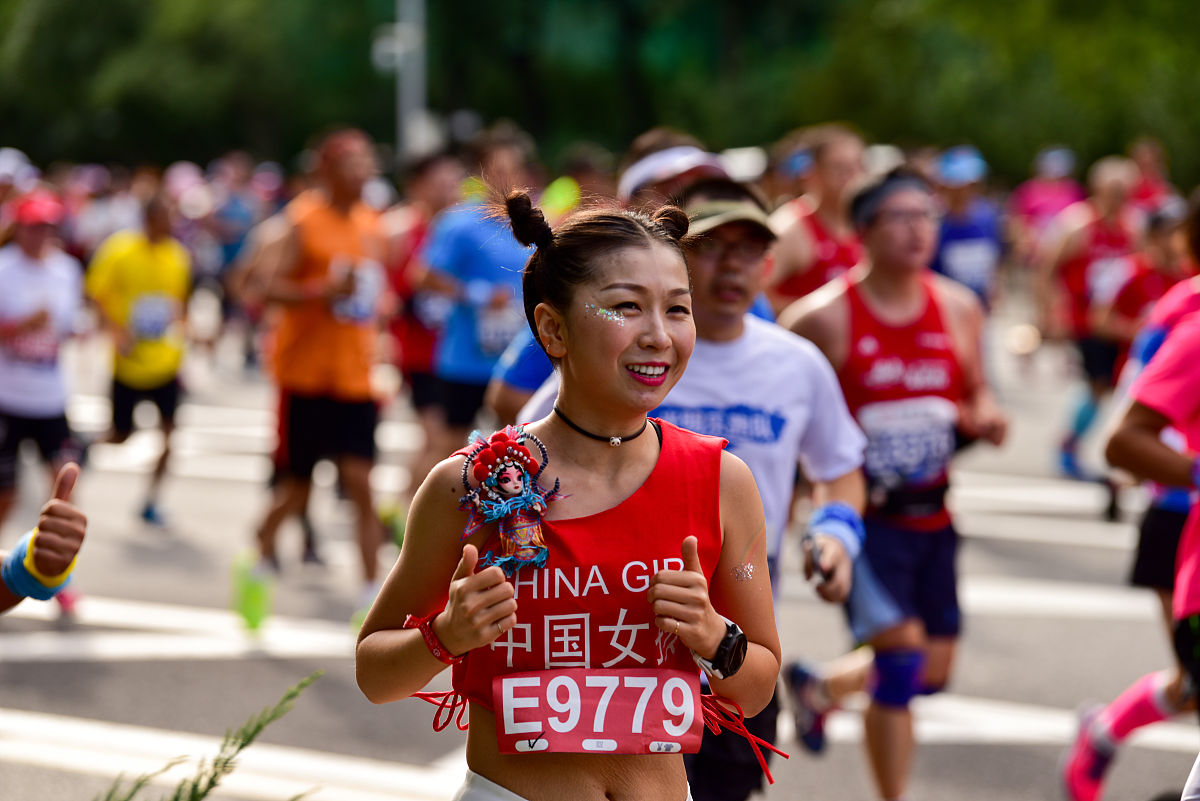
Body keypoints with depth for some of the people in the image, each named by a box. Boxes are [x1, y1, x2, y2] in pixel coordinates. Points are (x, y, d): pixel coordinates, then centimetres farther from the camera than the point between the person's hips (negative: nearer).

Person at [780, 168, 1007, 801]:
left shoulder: (959, 309, 4)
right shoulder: (824, 317, -11)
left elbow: (975, 392, 17)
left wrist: (985, 417, -6)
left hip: (931, 516, 6)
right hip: (862, 513, -6)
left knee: (934, 670, 11)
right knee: (903, 655, -16)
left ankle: (819, 688, 38)